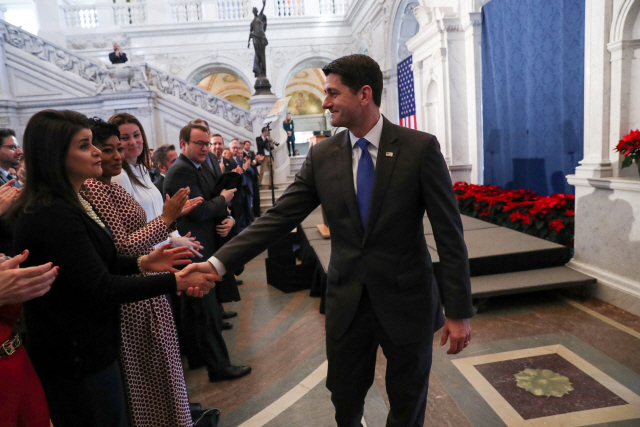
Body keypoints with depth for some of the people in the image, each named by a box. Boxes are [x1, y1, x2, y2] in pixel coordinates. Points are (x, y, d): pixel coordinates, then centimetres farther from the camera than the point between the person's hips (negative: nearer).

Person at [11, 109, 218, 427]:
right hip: (77, 355, -9)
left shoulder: (67, 204, 7)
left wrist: (142, 263, -2)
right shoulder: (52, 216, -25)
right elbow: (100, 289, -26)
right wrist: (175, 281, -25)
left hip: (83, 345, 10)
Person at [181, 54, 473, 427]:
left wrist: (458, 311, -8)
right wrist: (218, 262, -11)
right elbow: (278, 218, -4)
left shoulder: (420, 148, -11)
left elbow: (449, 233, -9)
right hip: (346, 302, 3)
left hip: (407, 299, -2)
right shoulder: (322, 156, -2)